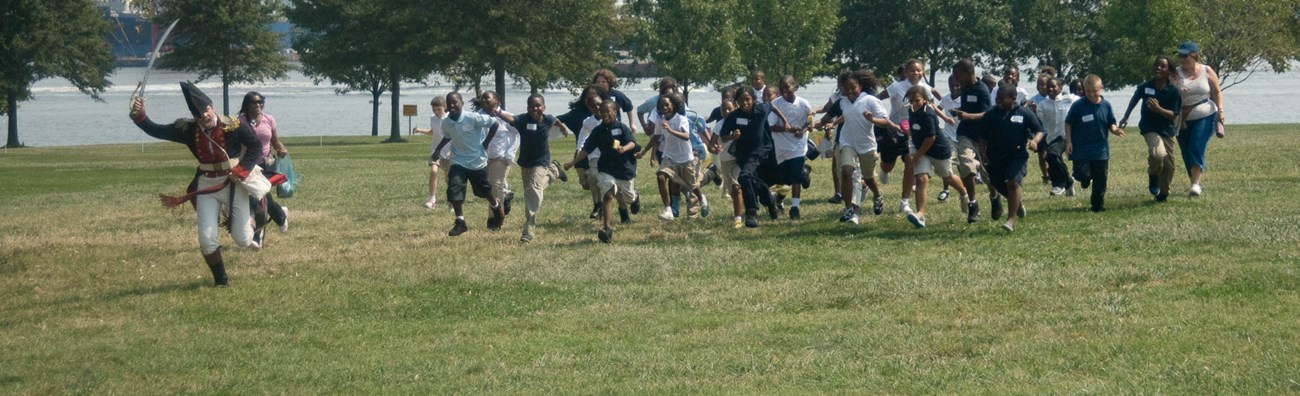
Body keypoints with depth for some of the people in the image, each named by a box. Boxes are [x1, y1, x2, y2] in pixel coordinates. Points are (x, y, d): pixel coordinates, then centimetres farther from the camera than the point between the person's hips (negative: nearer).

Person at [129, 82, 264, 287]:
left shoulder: (233, 126, -16)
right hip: (207, 185, 2)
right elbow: (155, 130, -7)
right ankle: (221, 280, 17)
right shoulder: (188, 129, -8)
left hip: (234, 183, -2)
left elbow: (256, 146, -5)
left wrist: (242, 170, -15)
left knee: (242, 240, 1)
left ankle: (248, 224, 40)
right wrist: (140, 116, -25)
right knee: (206, 239, -5)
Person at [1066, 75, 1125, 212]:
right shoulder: (1078, 105, -9)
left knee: (1101, 178, 5)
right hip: (1081, 149, -2)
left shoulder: (1106, 105, -1)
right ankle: (1085, 178, 26)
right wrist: (1068, 142, -5)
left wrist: (1115, 130, -16)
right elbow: (1068, 123, 0)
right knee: (1083, 174, -12)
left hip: (1100, 149, 2)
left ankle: (1098, 205, 20)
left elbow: (1111, 124, 7)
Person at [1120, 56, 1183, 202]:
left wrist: (1158, 109, -26)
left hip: (1167, 130, 1)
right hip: (1149, 128, -1)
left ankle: (1163, 193, 29)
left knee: (1168, 165, 6)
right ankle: (1153, 177, 1)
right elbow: (1134, 101, 13)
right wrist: (1125, 118, 17)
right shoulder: (1145, 87, -7)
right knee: (1158, 153, -29)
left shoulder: (1173, 90, -10)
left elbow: (1174, 115, -11)